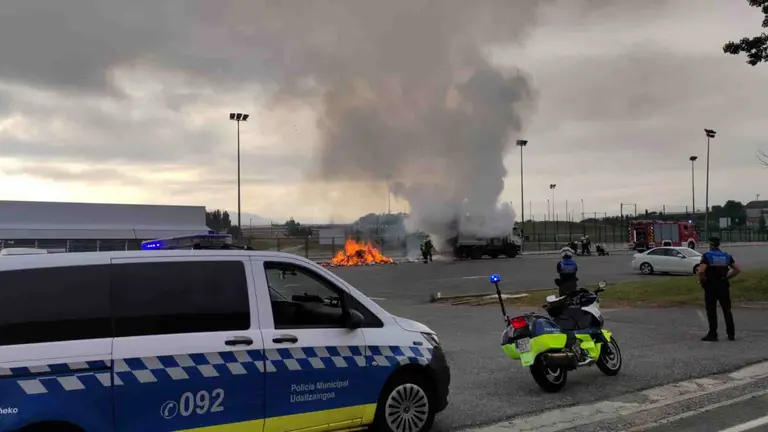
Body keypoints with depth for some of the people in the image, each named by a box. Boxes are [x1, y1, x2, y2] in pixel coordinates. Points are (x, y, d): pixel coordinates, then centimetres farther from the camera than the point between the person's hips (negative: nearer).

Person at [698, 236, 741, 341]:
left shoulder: (707, 256, -11)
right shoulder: (726, 256, 5)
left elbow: (701, 271, -25)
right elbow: (737, 270, 4)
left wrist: (702, 281, -9)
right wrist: (727, 277, 9)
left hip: (711, 287, -4)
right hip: (724, 287, 4)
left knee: (711, 311, 3)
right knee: (727, 310, 12)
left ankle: (712, 335, 6)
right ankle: (731, 334, 15)